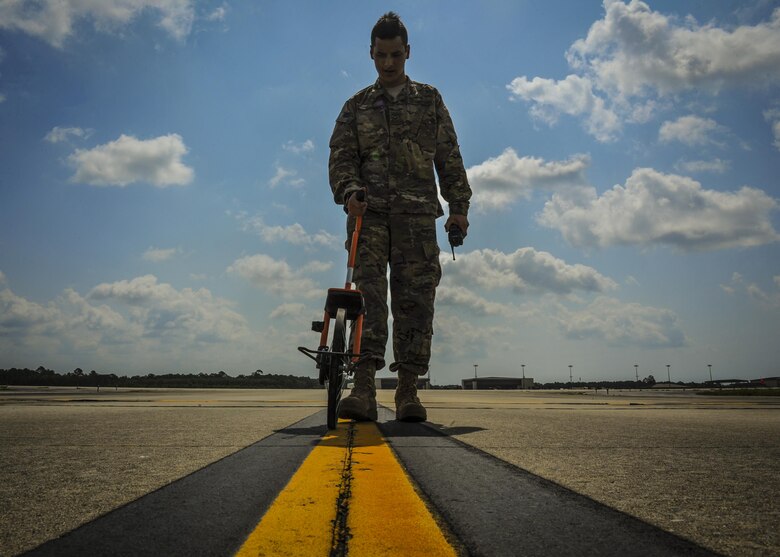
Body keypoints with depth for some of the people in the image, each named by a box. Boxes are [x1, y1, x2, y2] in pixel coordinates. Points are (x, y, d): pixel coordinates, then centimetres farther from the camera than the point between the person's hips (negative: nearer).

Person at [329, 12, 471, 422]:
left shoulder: (429, 100, 18)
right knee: (368, 292, -13)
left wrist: (458, 207, 4)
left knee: (415, 298, -4)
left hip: (417, 212, 1)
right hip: (369, 212, 0)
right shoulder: (356, 107, 18)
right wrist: (348, 192, -13)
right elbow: (341, 157, 8)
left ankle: (408, 392, 0)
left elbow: (449, 158, 14)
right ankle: (363, 390, -18)